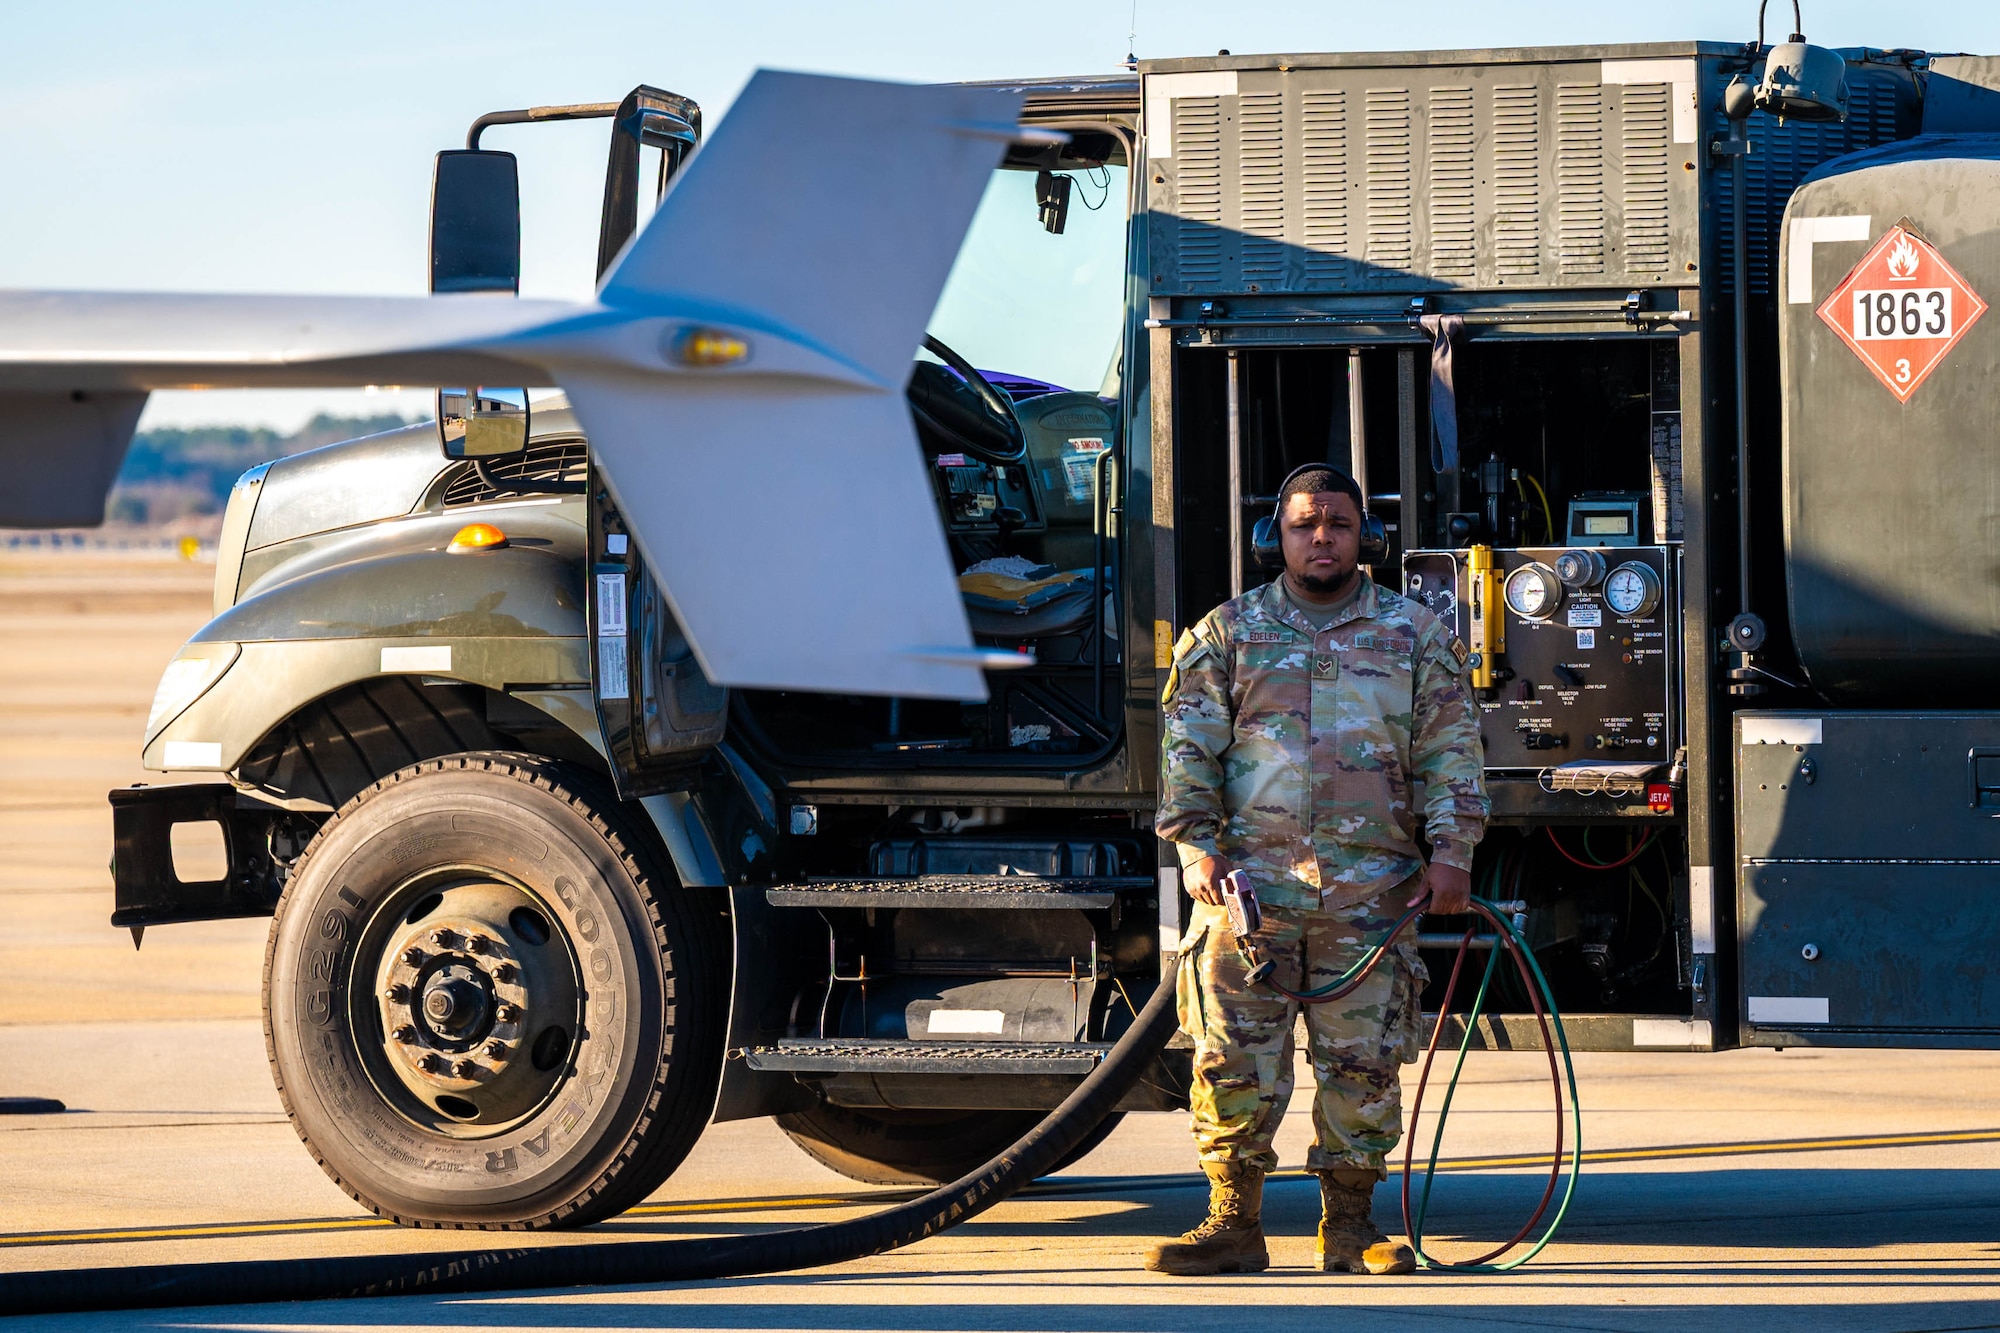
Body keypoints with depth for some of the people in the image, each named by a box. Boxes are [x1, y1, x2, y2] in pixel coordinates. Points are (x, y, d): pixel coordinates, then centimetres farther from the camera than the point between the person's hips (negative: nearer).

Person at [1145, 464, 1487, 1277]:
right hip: (1249, 877, 0)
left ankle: (1350, 1223, 9)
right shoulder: (1227, 633, 11)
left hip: (1371, 888, 0)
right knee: (1234, 1057, -3)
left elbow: (1450, 747, 8)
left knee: (1364, 1060, 0)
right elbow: (1190, 747, 7)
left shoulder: (1413, 634, 11)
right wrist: (1196, 845, -5)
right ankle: (1234, 1223, 2)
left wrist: (1452, 850, -3)